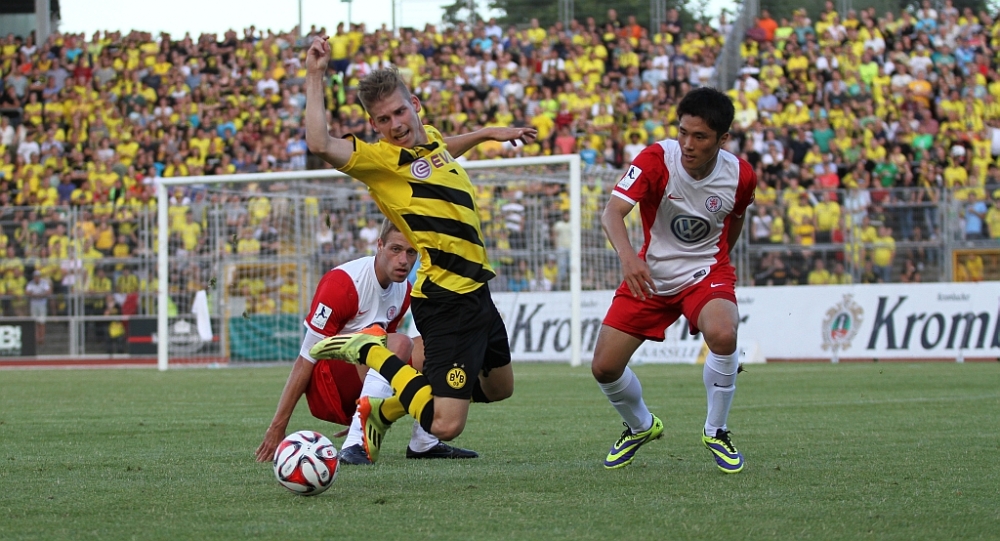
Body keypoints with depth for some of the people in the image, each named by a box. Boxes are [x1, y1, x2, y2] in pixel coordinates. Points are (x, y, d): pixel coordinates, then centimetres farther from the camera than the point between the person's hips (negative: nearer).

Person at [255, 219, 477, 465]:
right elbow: (305, 360, -15)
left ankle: (424, 443, 1)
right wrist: (277, 427, -15)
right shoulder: (341, 283, -18)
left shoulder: (404, 291, 5)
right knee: (399, 343, -31)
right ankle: (355, 444, -38)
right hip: (325, 391, -8)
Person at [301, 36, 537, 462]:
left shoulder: (429, 139, 10)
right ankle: (370, 351, 2)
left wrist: (490, 133, 37)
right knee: (446, 426, -16)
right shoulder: (379, 159, -15)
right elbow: (320, 144, -34)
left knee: (499, 386, 28)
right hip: (446, 300, -9)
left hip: (476, 292, 9)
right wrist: (314, 78, -28)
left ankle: (386, 407, 35)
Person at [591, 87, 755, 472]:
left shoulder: (740, 175, -12)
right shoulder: (656, 160, -20)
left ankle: (716, 432, -8)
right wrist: (627, 256, -49)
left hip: (706, 272, -1)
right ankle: (641, 427, 30)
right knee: (604, 367, -4)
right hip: (651, 275, 1)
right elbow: (612, 213, -30)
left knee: (722, 336, -33)